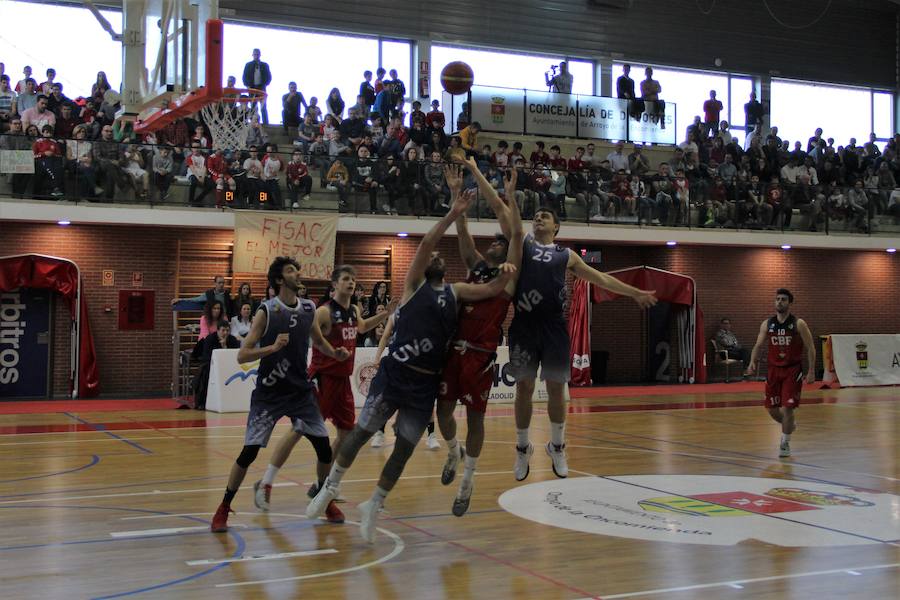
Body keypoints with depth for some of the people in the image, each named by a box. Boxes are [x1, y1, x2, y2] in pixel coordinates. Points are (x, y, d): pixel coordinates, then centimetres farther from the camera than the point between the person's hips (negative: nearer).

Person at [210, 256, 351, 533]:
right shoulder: (266, 311, -13)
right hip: (269, 392, -4)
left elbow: (318, 340, 22)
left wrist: (334, 353, 2)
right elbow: (242, 355, -16)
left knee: (325, 449, 1)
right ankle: (223, 509, 9)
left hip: (301, 390, 5)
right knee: (249, 452, -8)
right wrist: (273, 347, -31)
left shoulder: (309, 308, 2)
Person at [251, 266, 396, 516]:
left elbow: (362, 327, 34)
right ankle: (265, 484, 0)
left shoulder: (354, 311, 11)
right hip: (322, 377, -8)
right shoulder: (324, 312, -13)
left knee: (346, 433, 9)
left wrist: (386, 314, 26)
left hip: (342, 380, 8)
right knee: (300, 429, -8)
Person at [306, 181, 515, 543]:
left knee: (404, 449, 7)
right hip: (395, 373, -4)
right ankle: (331, 487, 25)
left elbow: (494, 289, 5)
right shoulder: (414, 284, 2)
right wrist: (453, 214, -16)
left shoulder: (456, 292, 14)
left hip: (426, 382, 4)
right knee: (362, 432, 4)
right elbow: (425, 242, -11)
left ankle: (373, 507, 22)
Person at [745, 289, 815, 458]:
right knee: (772, 409, 6)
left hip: (792, 370, -4)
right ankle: (790, 424, 38)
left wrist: (811, 371, -10)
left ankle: (785, 443, 8)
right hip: (773, 369, 4)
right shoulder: (767, 324, 3)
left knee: (787, 408, -9)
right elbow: (758, 345, 5)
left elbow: (810, 348, -4)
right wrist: (752, 362, -13)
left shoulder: (798, 324, -7)